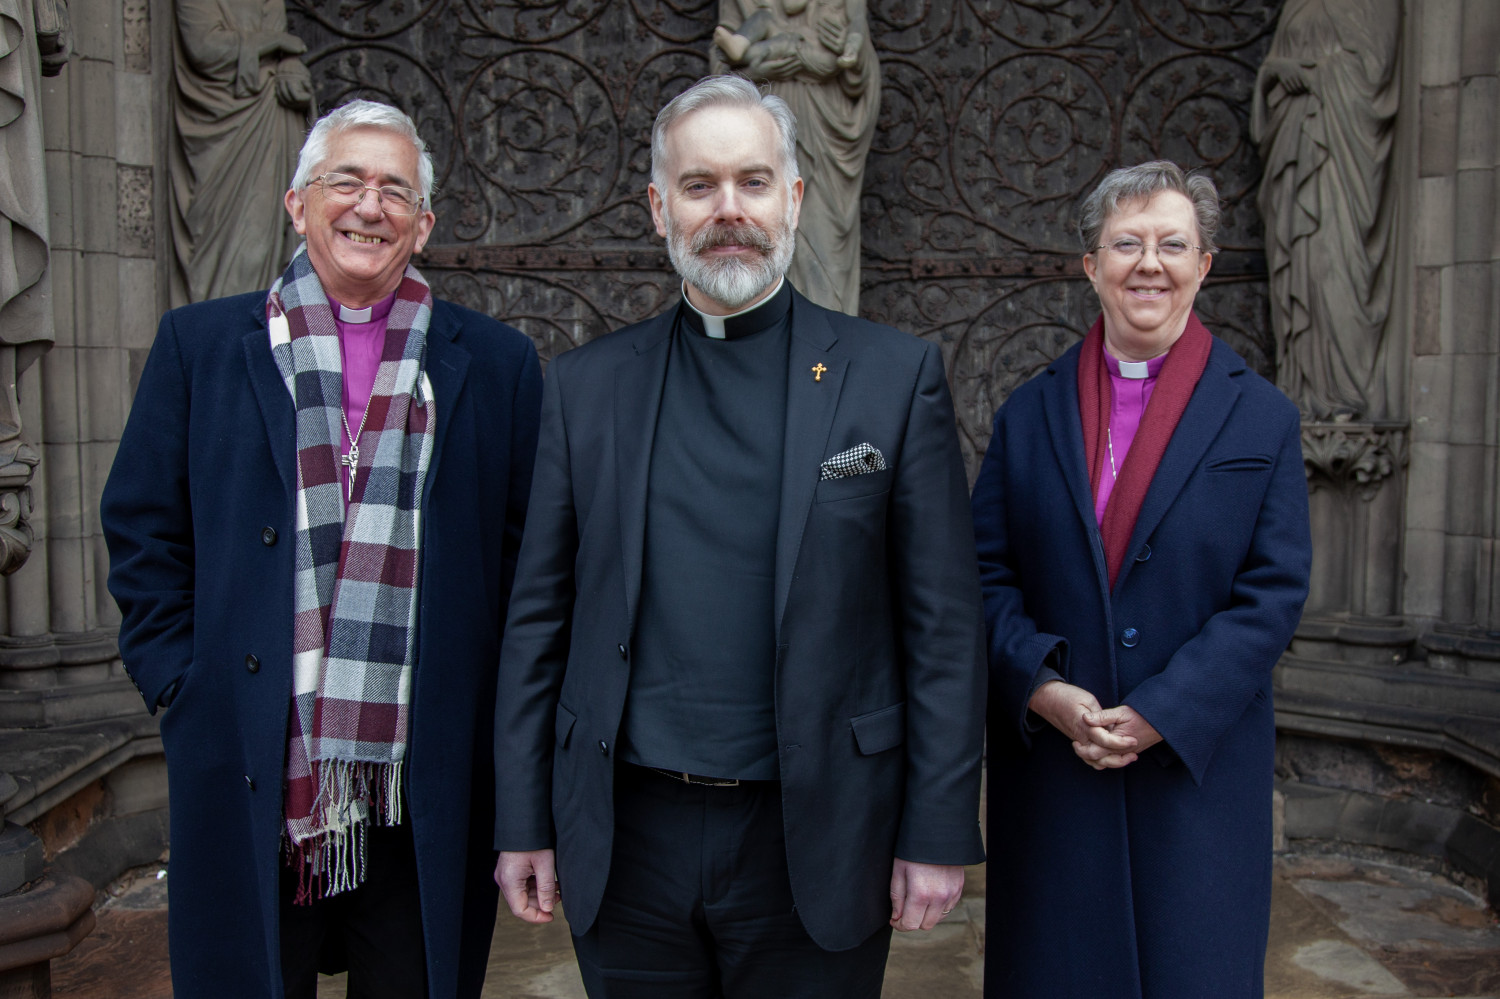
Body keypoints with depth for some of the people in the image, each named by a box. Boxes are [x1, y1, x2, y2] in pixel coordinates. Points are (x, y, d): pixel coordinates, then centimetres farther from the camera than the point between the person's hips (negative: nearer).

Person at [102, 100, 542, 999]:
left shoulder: (496, 364, 4)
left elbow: (531, 553, 4)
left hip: (422, 791, 0)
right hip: (251, 787, 0)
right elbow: (144, 534, 7)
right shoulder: (200, 344, 5)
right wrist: (181, 685, -1)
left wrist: (495, 715, -1)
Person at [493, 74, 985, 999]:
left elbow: (944, 627, -4)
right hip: (626, 842, 2)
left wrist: (939, 835, -6)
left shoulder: (898, 376, -3)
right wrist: (524, 822, 3)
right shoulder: (588, 384, 3)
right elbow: (541, 618, 4)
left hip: (812, 844, -1)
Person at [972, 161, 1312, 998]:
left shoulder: (1264, 419, 1)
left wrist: (1162, 714, -14)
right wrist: (1044, 690, -13)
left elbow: (1273, 593, -5)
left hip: (1198, 761, -1)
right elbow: (988, 574, 2)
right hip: (1049, 761, 1)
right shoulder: (1029, 414, 5)